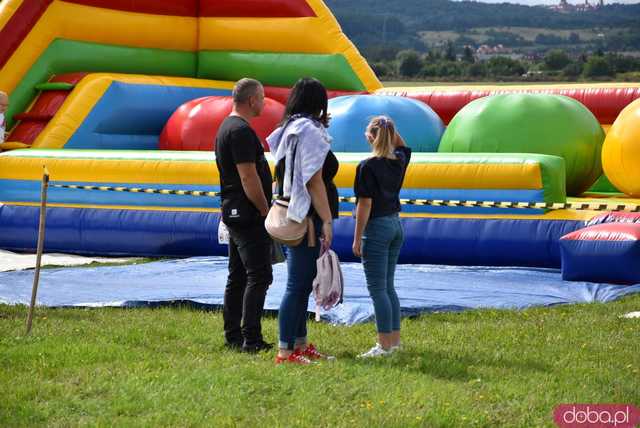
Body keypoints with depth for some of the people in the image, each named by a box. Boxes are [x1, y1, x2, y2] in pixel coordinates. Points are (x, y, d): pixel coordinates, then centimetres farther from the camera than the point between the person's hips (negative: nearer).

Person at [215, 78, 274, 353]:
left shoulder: (227, 127, 16)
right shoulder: (241, 131, -16)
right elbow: (249, 178, -20)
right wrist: (266, 211, -14)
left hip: (233, 214, 11)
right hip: (248, 215, -11)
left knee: (237, 277, 12)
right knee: (258, 276, -10)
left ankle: (233, 336, 15)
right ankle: (251, 339, -12)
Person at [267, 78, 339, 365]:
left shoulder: (289, 130, 14)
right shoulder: (310, 132, -14)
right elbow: (314, 181, -18)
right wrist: (327, 221, -18)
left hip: (295, 216, 10)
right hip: (307, 219, -10)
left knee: (303, 284, 17)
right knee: (298, 284, -6)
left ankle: (300, 344, 25)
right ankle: (285, 351, -3)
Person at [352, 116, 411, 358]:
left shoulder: (367, 166, -15)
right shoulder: (399, 161, 4)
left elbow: (365, 205, -16)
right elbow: (402, 146, 30)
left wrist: (357, 238, -12)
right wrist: (390, 128, 14)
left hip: (376, 228, -7)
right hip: (396, 225, 7)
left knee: (377, 288, -4)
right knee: (388, 286, 15)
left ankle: (385, 345, -5)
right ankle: (394, 340, 18)